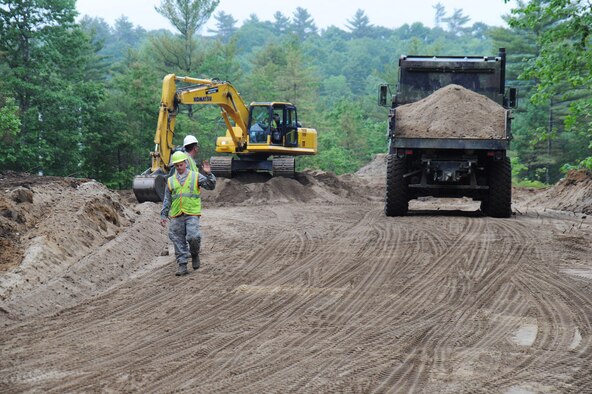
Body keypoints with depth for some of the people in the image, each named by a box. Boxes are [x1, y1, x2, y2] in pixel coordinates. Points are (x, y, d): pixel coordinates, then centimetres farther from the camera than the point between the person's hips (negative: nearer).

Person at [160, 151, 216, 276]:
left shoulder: (196, 176, 6)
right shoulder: (171, 180, 13)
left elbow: (211, 186, -1)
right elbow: (167, 200, 15)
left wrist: (209, 174, -16)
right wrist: (163, 215, 9)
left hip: (192, 214, -3)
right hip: (176, 216, 3)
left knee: (193, 237, -17)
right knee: (179, 241, 1)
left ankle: (195, 254, 13)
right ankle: (182, 266, 7)